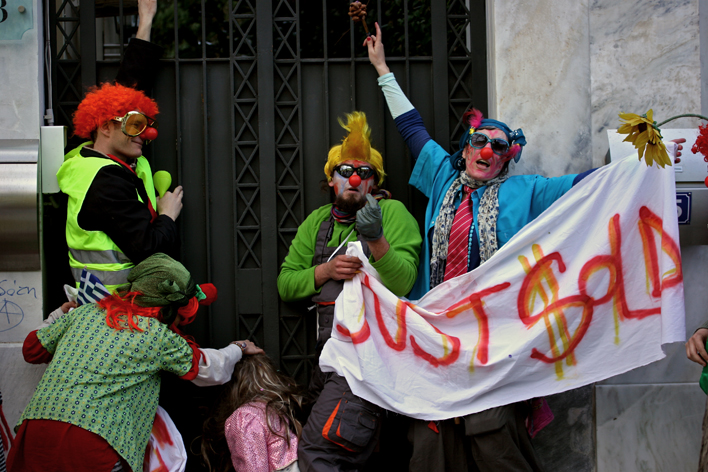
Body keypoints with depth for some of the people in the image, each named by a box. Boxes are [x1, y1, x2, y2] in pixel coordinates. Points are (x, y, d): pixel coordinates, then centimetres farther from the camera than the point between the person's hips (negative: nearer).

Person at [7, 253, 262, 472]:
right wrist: (238, 349, 43)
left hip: (36, 429, 5)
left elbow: (33, 349, 26)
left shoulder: (84, 313, 16)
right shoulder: (162, 338, 7)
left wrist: (59, 316, 45)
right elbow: (211, 369, 22)